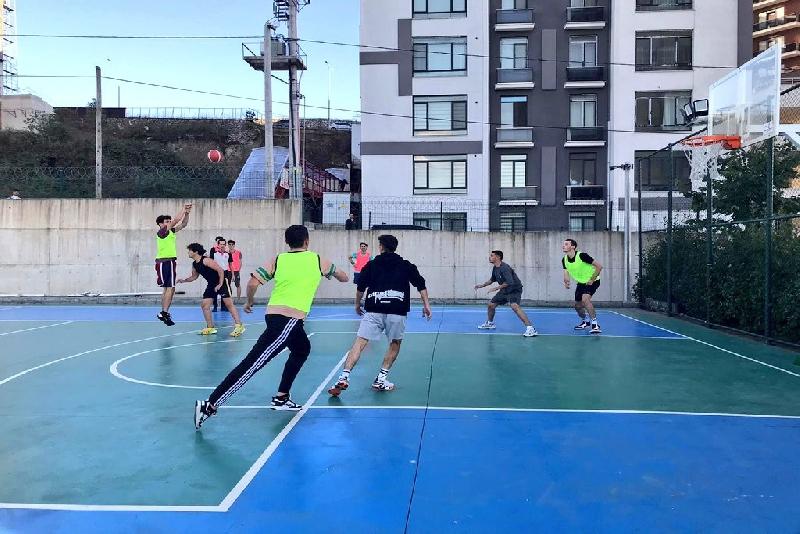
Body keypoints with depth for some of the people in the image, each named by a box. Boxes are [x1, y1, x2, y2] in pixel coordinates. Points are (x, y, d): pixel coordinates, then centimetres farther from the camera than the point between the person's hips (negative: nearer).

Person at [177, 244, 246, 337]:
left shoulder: (206, 260, -20)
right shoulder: (194, 264, 6)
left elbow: (220, 270, -22)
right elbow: (194, 276, 22)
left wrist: (220, 284, -23)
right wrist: (184, 280, 7)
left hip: (222, 282, -9)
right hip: (211, 284, 9)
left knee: (229, 304, -12)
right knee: (204, 304, 3)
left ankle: (239, 326, -12)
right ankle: (210, 327, 11)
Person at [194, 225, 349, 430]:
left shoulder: (277, 260, 11)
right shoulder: (318, 260, 7)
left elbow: (253, 282, -1)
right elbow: (343, 277, 22)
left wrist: (249, 303, 16)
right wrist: (338, 273, 45)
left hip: (274, 313, 6)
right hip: (289, 319, -6)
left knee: (302, 349, 30)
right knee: (252, 363, -10)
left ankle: (281, 398, 30)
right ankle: (210, 405, -16)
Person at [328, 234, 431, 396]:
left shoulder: (371, 265, 15)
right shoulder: (406, 265, 16)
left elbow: (361, 287, 12)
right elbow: (421, 284, 8)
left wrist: (357, 304, 26)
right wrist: (426, 305, 10)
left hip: (373, 311, 0)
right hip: (397, 311, 0)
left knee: (359, 343, -4)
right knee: (395, 344, 20)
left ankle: (344, 377, -16)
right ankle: (380, 380, 17)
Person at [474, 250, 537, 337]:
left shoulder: (504, 268, -23)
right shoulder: (495, 268, 6)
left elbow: (509, 282, -31)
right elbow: (492, 279, 25)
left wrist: (496, 288, -26)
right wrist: (482, 285, 20)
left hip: (514, 289, -9)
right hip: (504, 291, 9)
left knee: (514, 306, -32)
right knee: (491, 305, 12)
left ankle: (530, 328, -34)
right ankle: (490, 323, 39)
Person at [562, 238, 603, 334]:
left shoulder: (581, 255, -25)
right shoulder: (564, 260, -7)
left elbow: (599, 266, -21)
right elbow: (566, 272, 0)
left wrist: (592, 280, -20)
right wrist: (566, 282, -23)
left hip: (592, 281, -7)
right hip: (581, 283, 7)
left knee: (585, 299, -30)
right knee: (577, 305, 9)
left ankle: (595, 324, -23)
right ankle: (584, 322, 38)